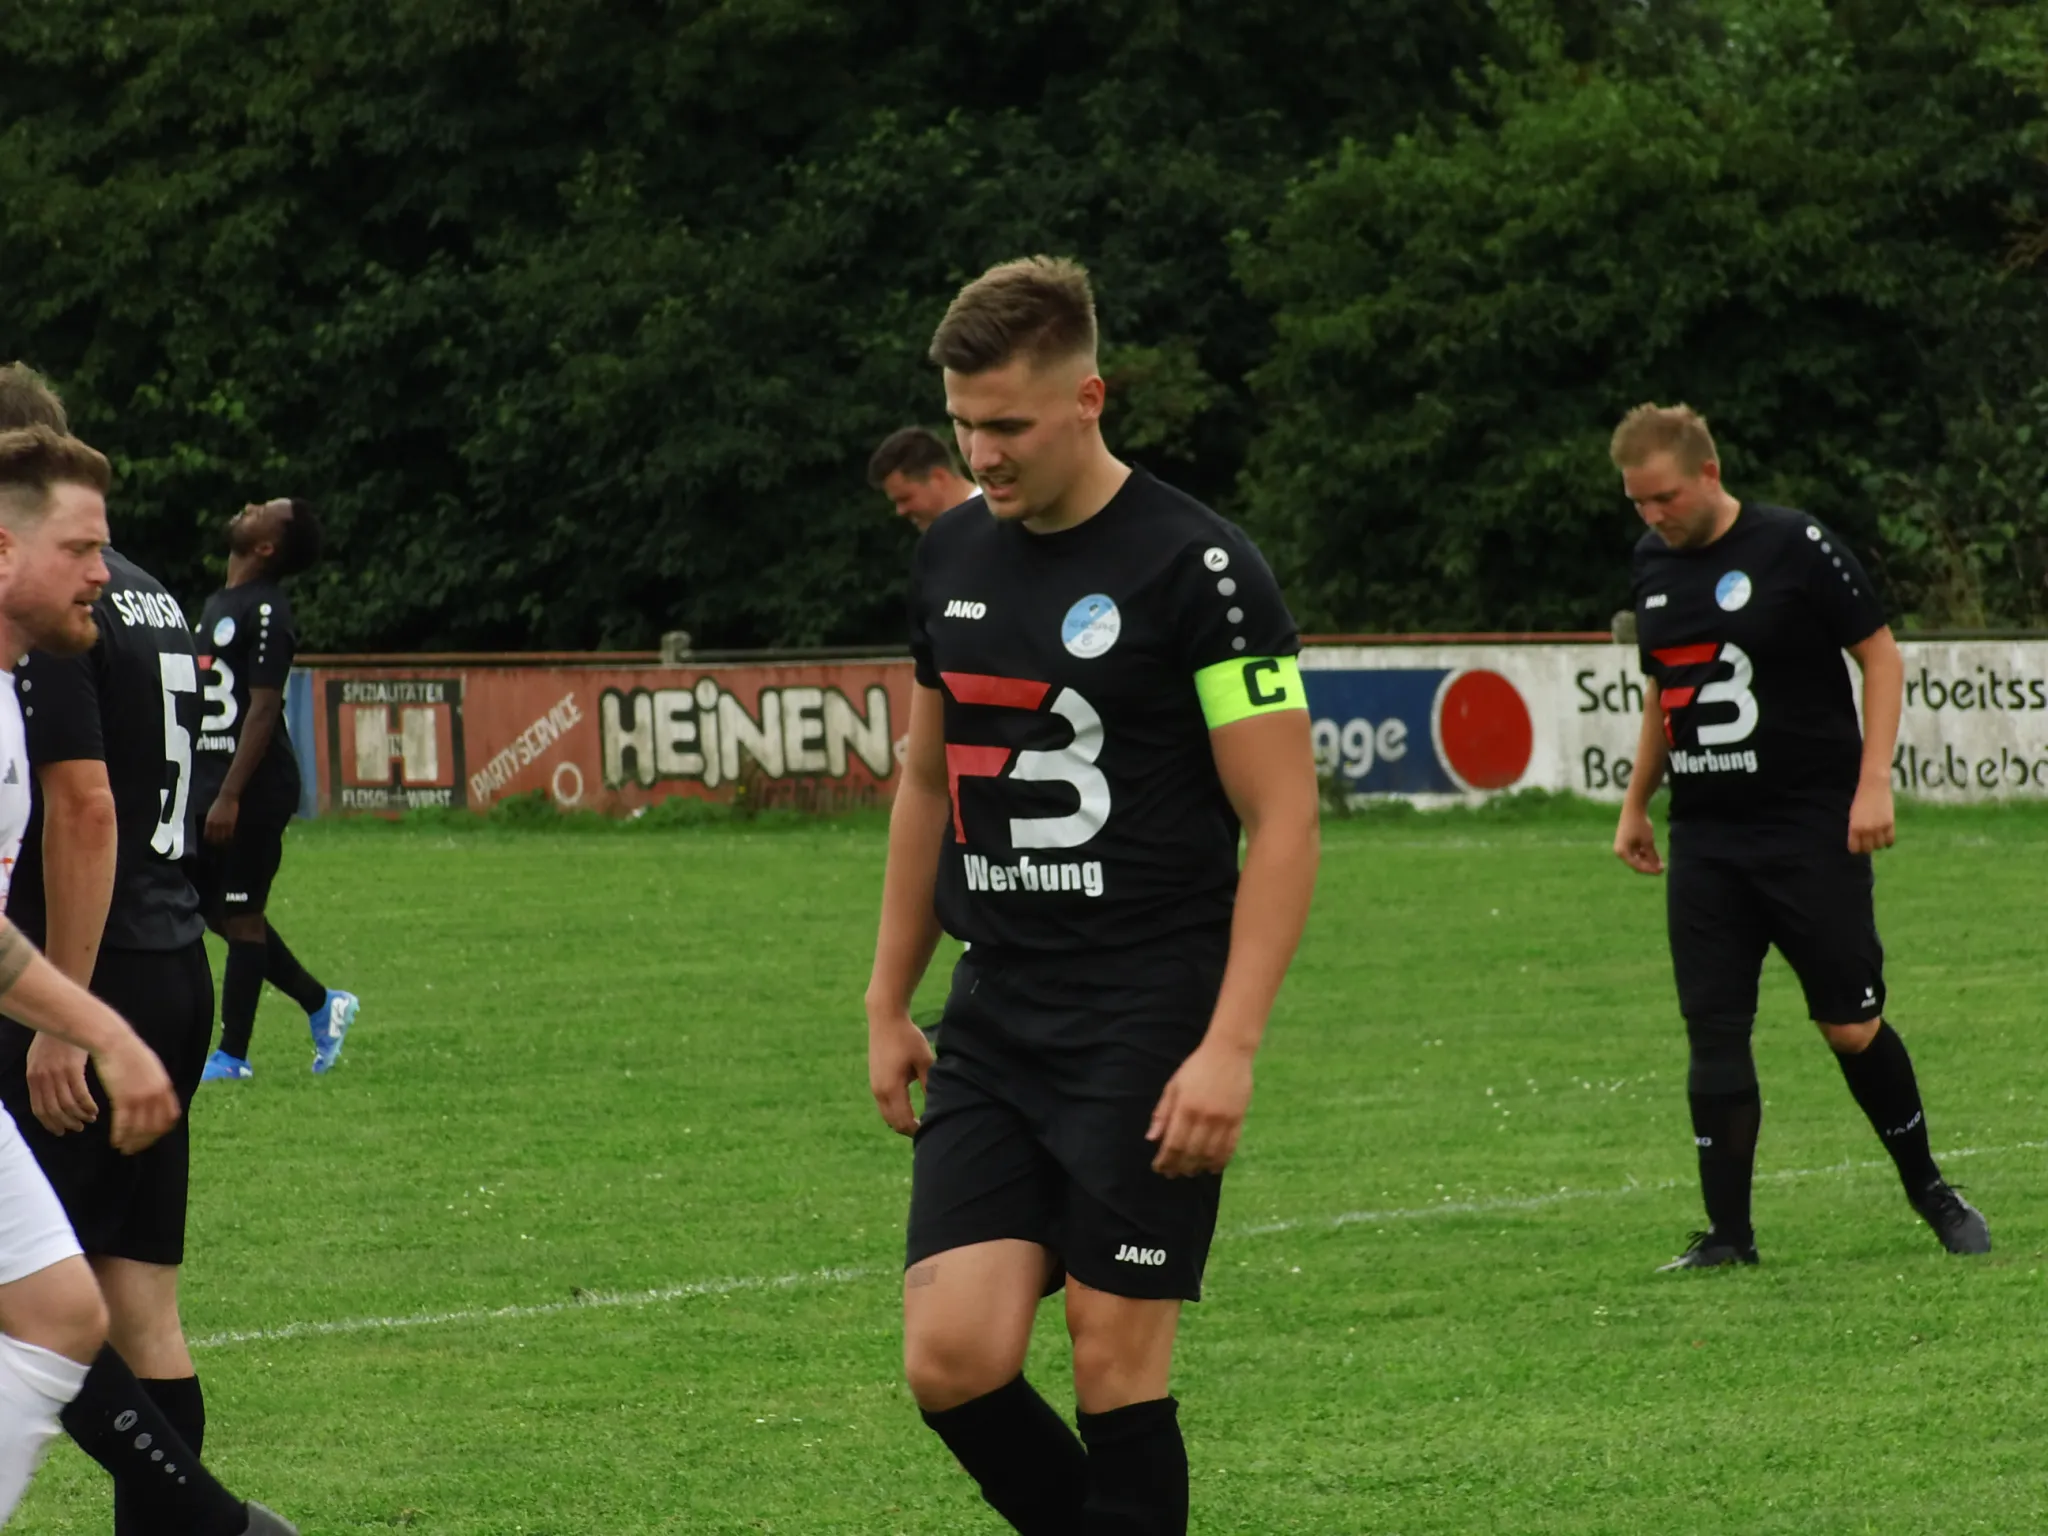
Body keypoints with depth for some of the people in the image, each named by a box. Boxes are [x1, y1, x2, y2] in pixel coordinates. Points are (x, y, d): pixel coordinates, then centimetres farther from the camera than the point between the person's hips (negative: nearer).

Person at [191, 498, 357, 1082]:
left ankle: (232, 1054, 3)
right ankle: (321, 1004, 25)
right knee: (216, 911, 13)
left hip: (253, 790, -10)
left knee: (239, 914, -3)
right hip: (211, 782, 10)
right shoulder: (217, 605, 16)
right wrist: (196, 787, 21)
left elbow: (262, 710, -18)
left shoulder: (265, 612, -13)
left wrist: (229, 796, -22)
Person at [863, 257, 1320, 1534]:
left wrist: (1229, 1047, -19)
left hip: (1146, 1034, -6)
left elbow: (1284, 822, -13)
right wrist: (890, 1002, 20)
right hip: (994, 1024, 6)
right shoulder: (954, 556, 10)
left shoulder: (1195, 566, -11)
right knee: (953, 1358, -5)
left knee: (1117, 1365, -4)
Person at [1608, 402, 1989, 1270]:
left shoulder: (1796, 547, -9)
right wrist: (1635, 805, 23)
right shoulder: (1652, 564, 9)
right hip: (1704, 835, 5)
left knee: (1852, 1028, -1)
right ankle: (1728, 1234, 4)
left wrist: (1873, 782, -13)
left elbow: (1881, 655, -5)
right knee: (1713, 1033, -2)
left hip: (1813, 832, -5)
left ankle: (1928, 1191, 19)